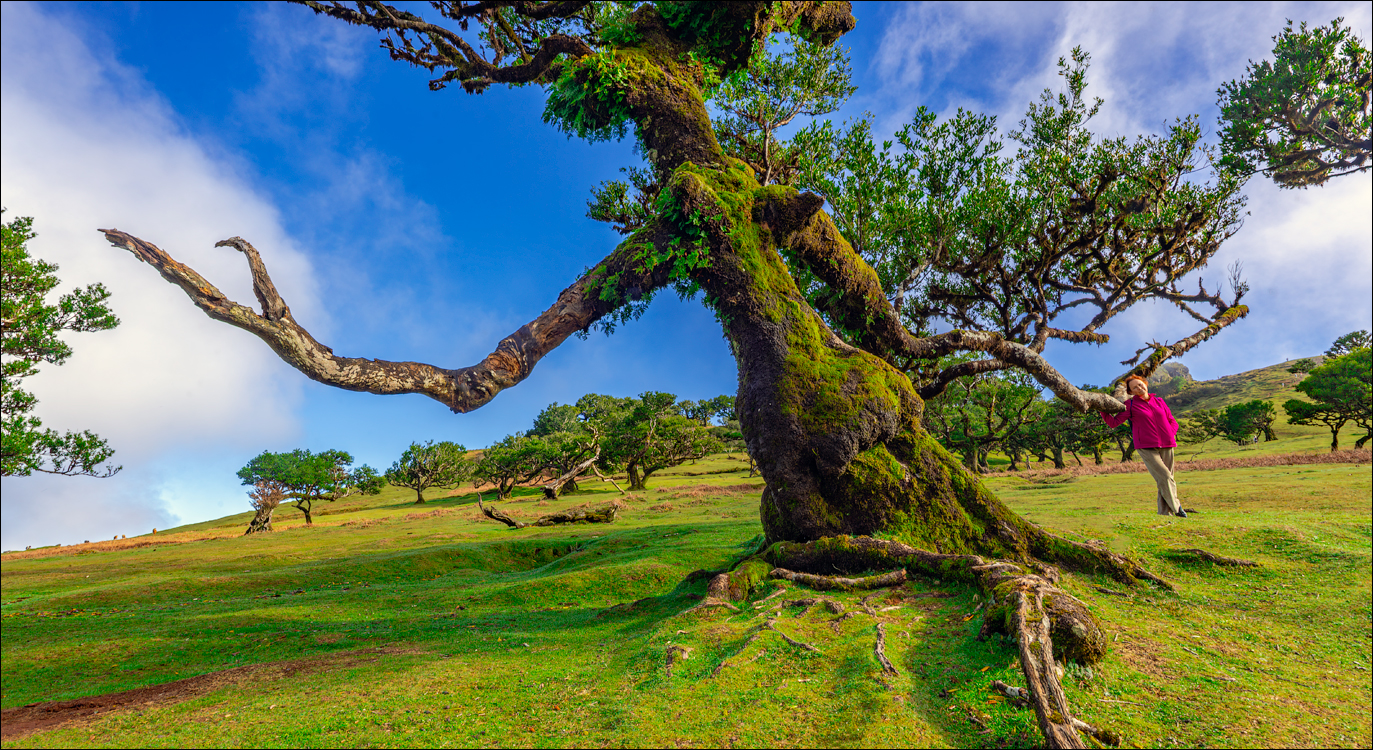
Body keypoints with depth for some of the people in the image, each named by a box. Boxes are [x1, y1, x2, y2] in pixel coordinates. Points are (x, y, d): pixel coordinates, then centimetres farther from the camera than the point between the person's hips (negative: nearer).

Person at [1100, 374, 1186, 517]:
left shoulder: (1159, 402, 13)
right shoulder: (1130, 404, 2)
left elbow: (1172, 422, 19)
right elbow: (1114, 422, -1)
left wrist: (1170, 435, 1)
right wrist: (1102, 410, -14)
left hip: (1166, 446, 4)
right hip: (1147, 448, -4)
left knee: (1167, 478, 2)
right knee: (1164, 477, -13)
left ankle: (1164, 512, 8)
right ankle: (1176, 507, 4)